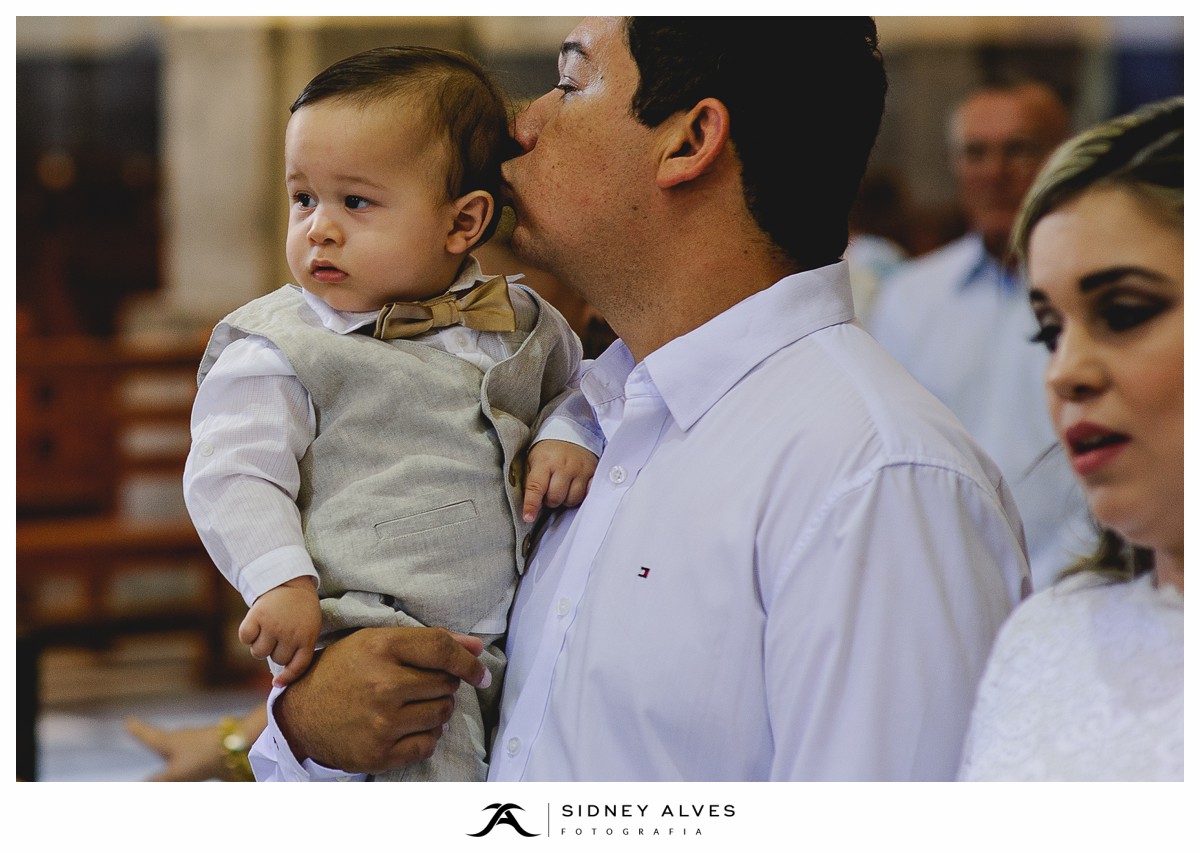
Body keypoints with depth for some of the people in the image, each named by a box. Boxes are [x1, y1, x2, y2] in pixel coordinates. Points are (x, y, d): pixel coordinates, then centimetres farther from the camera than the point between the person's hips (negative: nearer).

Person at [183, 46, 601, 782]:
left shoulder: (519, 321, 12)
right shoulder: (279, 348, -1)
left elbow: (578, 383, 26)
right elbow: (232, 475, -5)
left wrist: (570, 437, 3)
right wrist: (282, 584, -18)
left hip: (525, 635, 5)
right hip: (380, 634, -5)